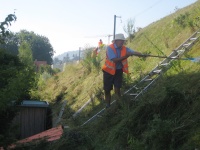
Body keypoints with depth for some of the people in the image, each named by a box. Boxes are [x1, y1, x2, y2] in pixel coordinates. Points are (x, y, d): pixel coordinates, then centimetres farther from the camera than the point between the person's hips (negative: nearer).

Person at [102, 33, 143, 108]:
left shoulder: (124, 48, -5)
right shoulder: (110, 48, -19)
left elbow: (134, 52, -19)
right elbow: (115, 60, -28)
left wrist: (142, 55, -40)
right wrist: (126, 56, -36)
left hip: (119, 71, 2)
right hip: (109, 71, -2)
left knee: (117, 89, -8)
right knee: (107, 89, 6)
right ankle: (108, 105, 22)